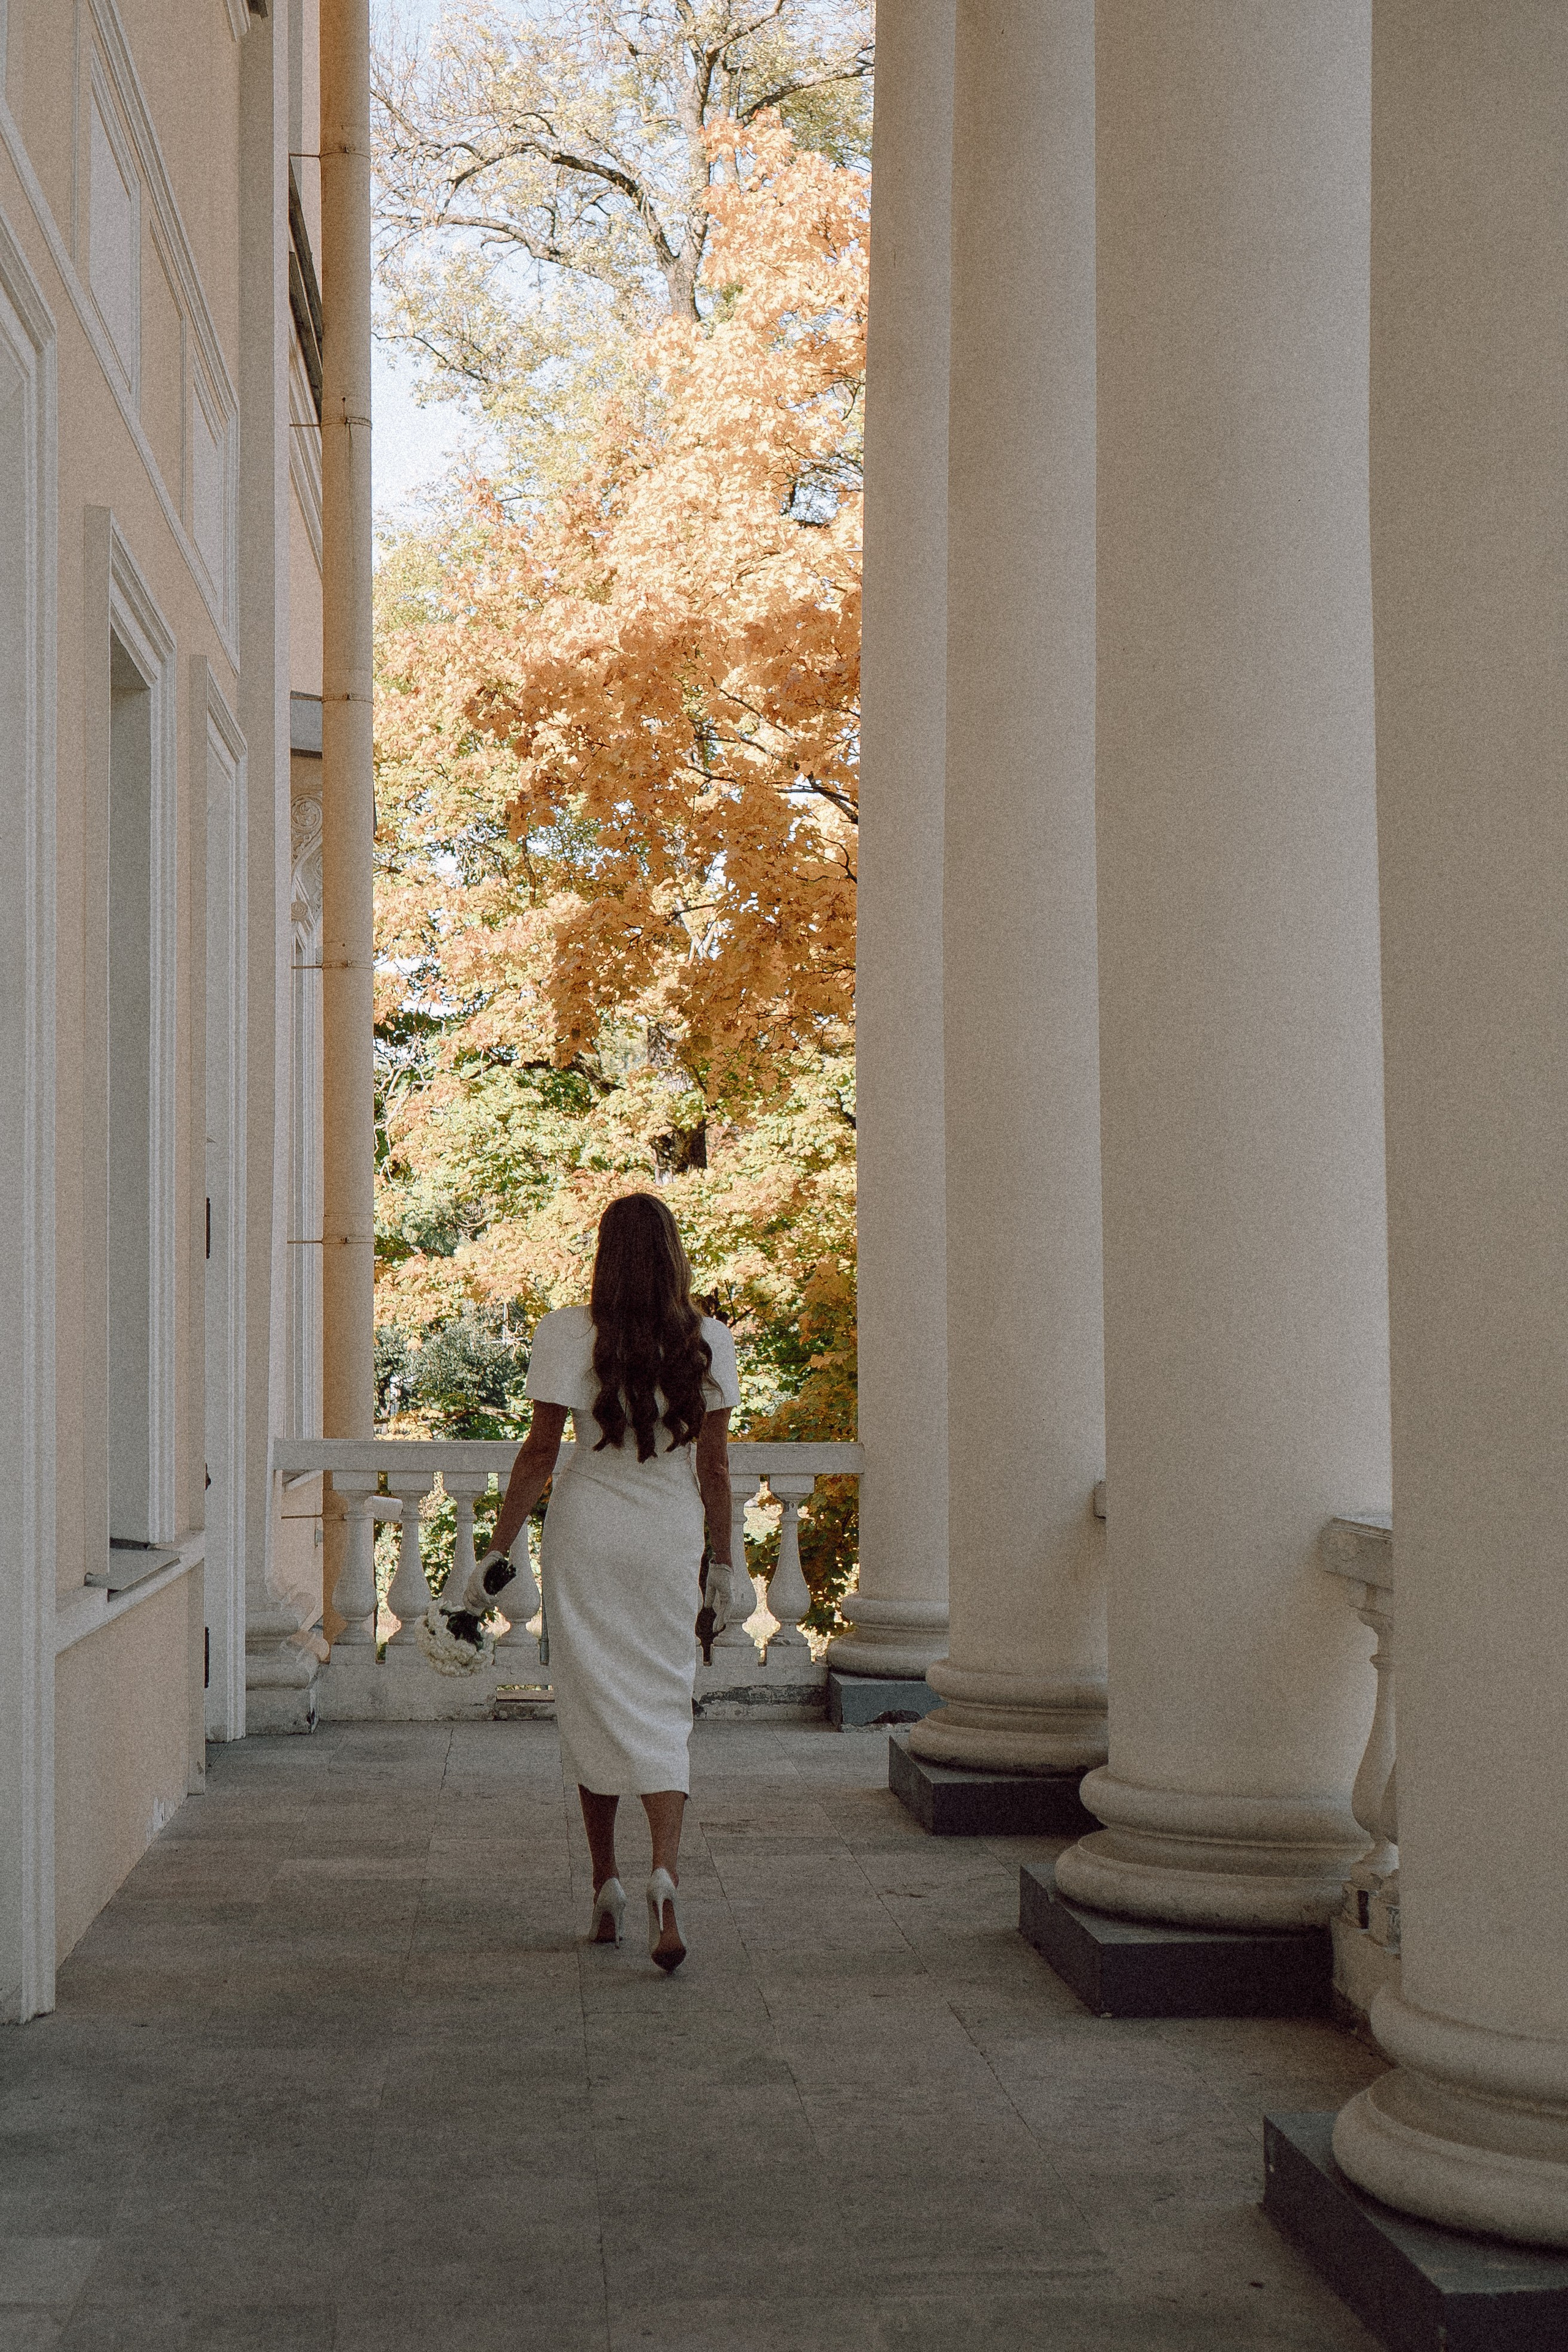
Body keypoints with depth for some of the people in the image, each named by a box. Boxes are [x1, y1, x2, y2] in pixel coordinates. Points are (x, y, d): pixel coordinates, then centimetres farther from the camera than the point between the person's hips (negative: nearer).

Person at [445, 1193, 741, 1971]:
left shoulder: (568, 1334, -7)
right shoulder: (708, 1341, -2)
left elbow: (540, 1450, -7)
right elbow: (714, 1464, 2)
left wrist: (496, 1554, 0)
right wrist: (723, 1563, 11)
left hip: (585, 1533, -1)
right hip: (671, 1536, 1)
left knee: (593, 1705, 11)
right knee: (663, 1709, 4)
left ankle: (606, 1887, 18)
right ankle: (665, 1876, -16)